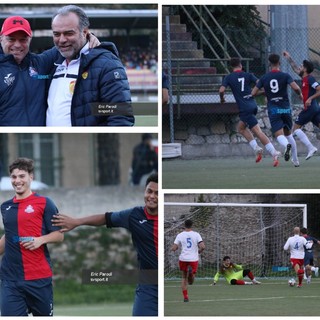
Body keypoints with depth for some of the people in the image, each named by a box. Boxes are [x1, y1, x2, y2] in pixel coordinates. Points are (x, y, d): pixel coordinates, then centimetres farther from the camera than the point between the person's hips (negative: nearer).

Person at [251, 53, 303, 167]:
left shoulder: (264, 78, 2)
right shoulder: (285, 76, -4)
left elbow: (253, 93, 3)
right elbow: (296, 87, -19)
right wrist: (300, 94, 3)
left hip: (273, 110, -1)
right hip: (286, 109, 1)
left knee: (279, 135, -11)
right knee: (288, 133, 19)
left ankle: (286, 145, -46)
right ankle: (295, 160, 21)